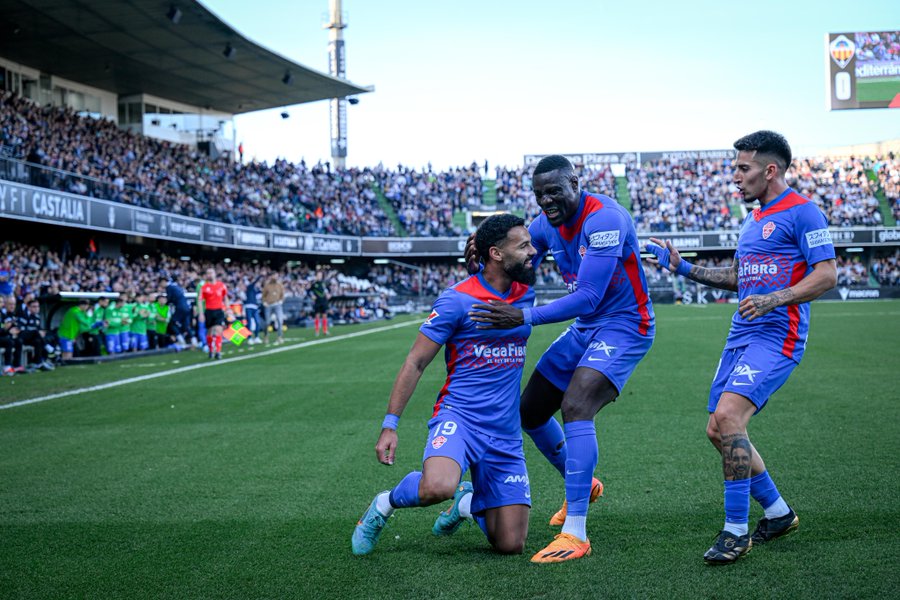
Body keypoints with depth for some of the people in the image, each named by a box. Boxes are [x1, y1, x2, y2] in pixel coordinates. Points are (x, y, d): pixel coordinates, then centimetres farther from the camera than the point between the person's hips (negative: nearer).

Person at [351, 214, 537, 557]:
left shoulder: (525, 294, 8)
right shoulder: (457, 300, -9)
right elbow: (415, 363, -6)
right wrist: (390, 425, -10)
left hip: (506, 435, 5)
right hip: (459, 416, -5)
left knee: (510, 546, -2)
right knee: (437, 487, -38)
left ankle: (469, 502, 31)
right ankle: (385, 505, -2)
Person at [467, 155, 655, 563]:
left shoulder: (603, 219, -25)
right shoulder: (545, 224, 1)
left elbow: (587, 297, -30)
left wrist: (524, 318, -37)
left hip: (624, 326, -9)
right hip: (585, 328, 9)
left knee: (575, 408, -28)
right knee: (531, 411, 11)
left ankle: (575, 535, -26)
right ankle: (581, 484, 36)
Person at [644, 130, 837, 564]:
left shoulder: (802, 212, -7)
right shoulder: (753, 220, 20)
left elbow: (827, 275, -14)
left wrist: (773, 299, -25)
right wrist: (683, 268, 22)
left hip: (777, 336, -10)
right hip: (742, 336, 10)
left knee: (727, 417, -22)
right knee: (718, 431, 8)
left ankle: (736, 532, -11)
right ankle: (778, 514, 24)